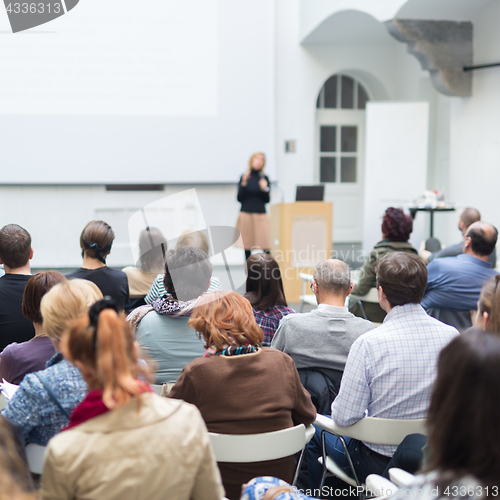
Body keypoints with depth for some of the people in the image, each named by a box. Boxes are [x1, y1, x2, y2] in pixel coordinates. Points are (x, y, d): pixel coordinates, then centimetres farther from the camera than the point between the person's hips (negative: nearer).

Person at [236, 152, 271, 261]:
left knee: (266, 247, -10)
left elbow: (267, 200, 7)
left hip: (261, 215, 1)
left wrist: (264, 188, -10)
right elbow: (239, 198, 1)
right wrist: (243, 184, -11)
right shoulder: (244, 177, 5)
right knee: (247, 246, -1)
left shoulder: (265, 178, 8)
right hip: (246, 215, -1)